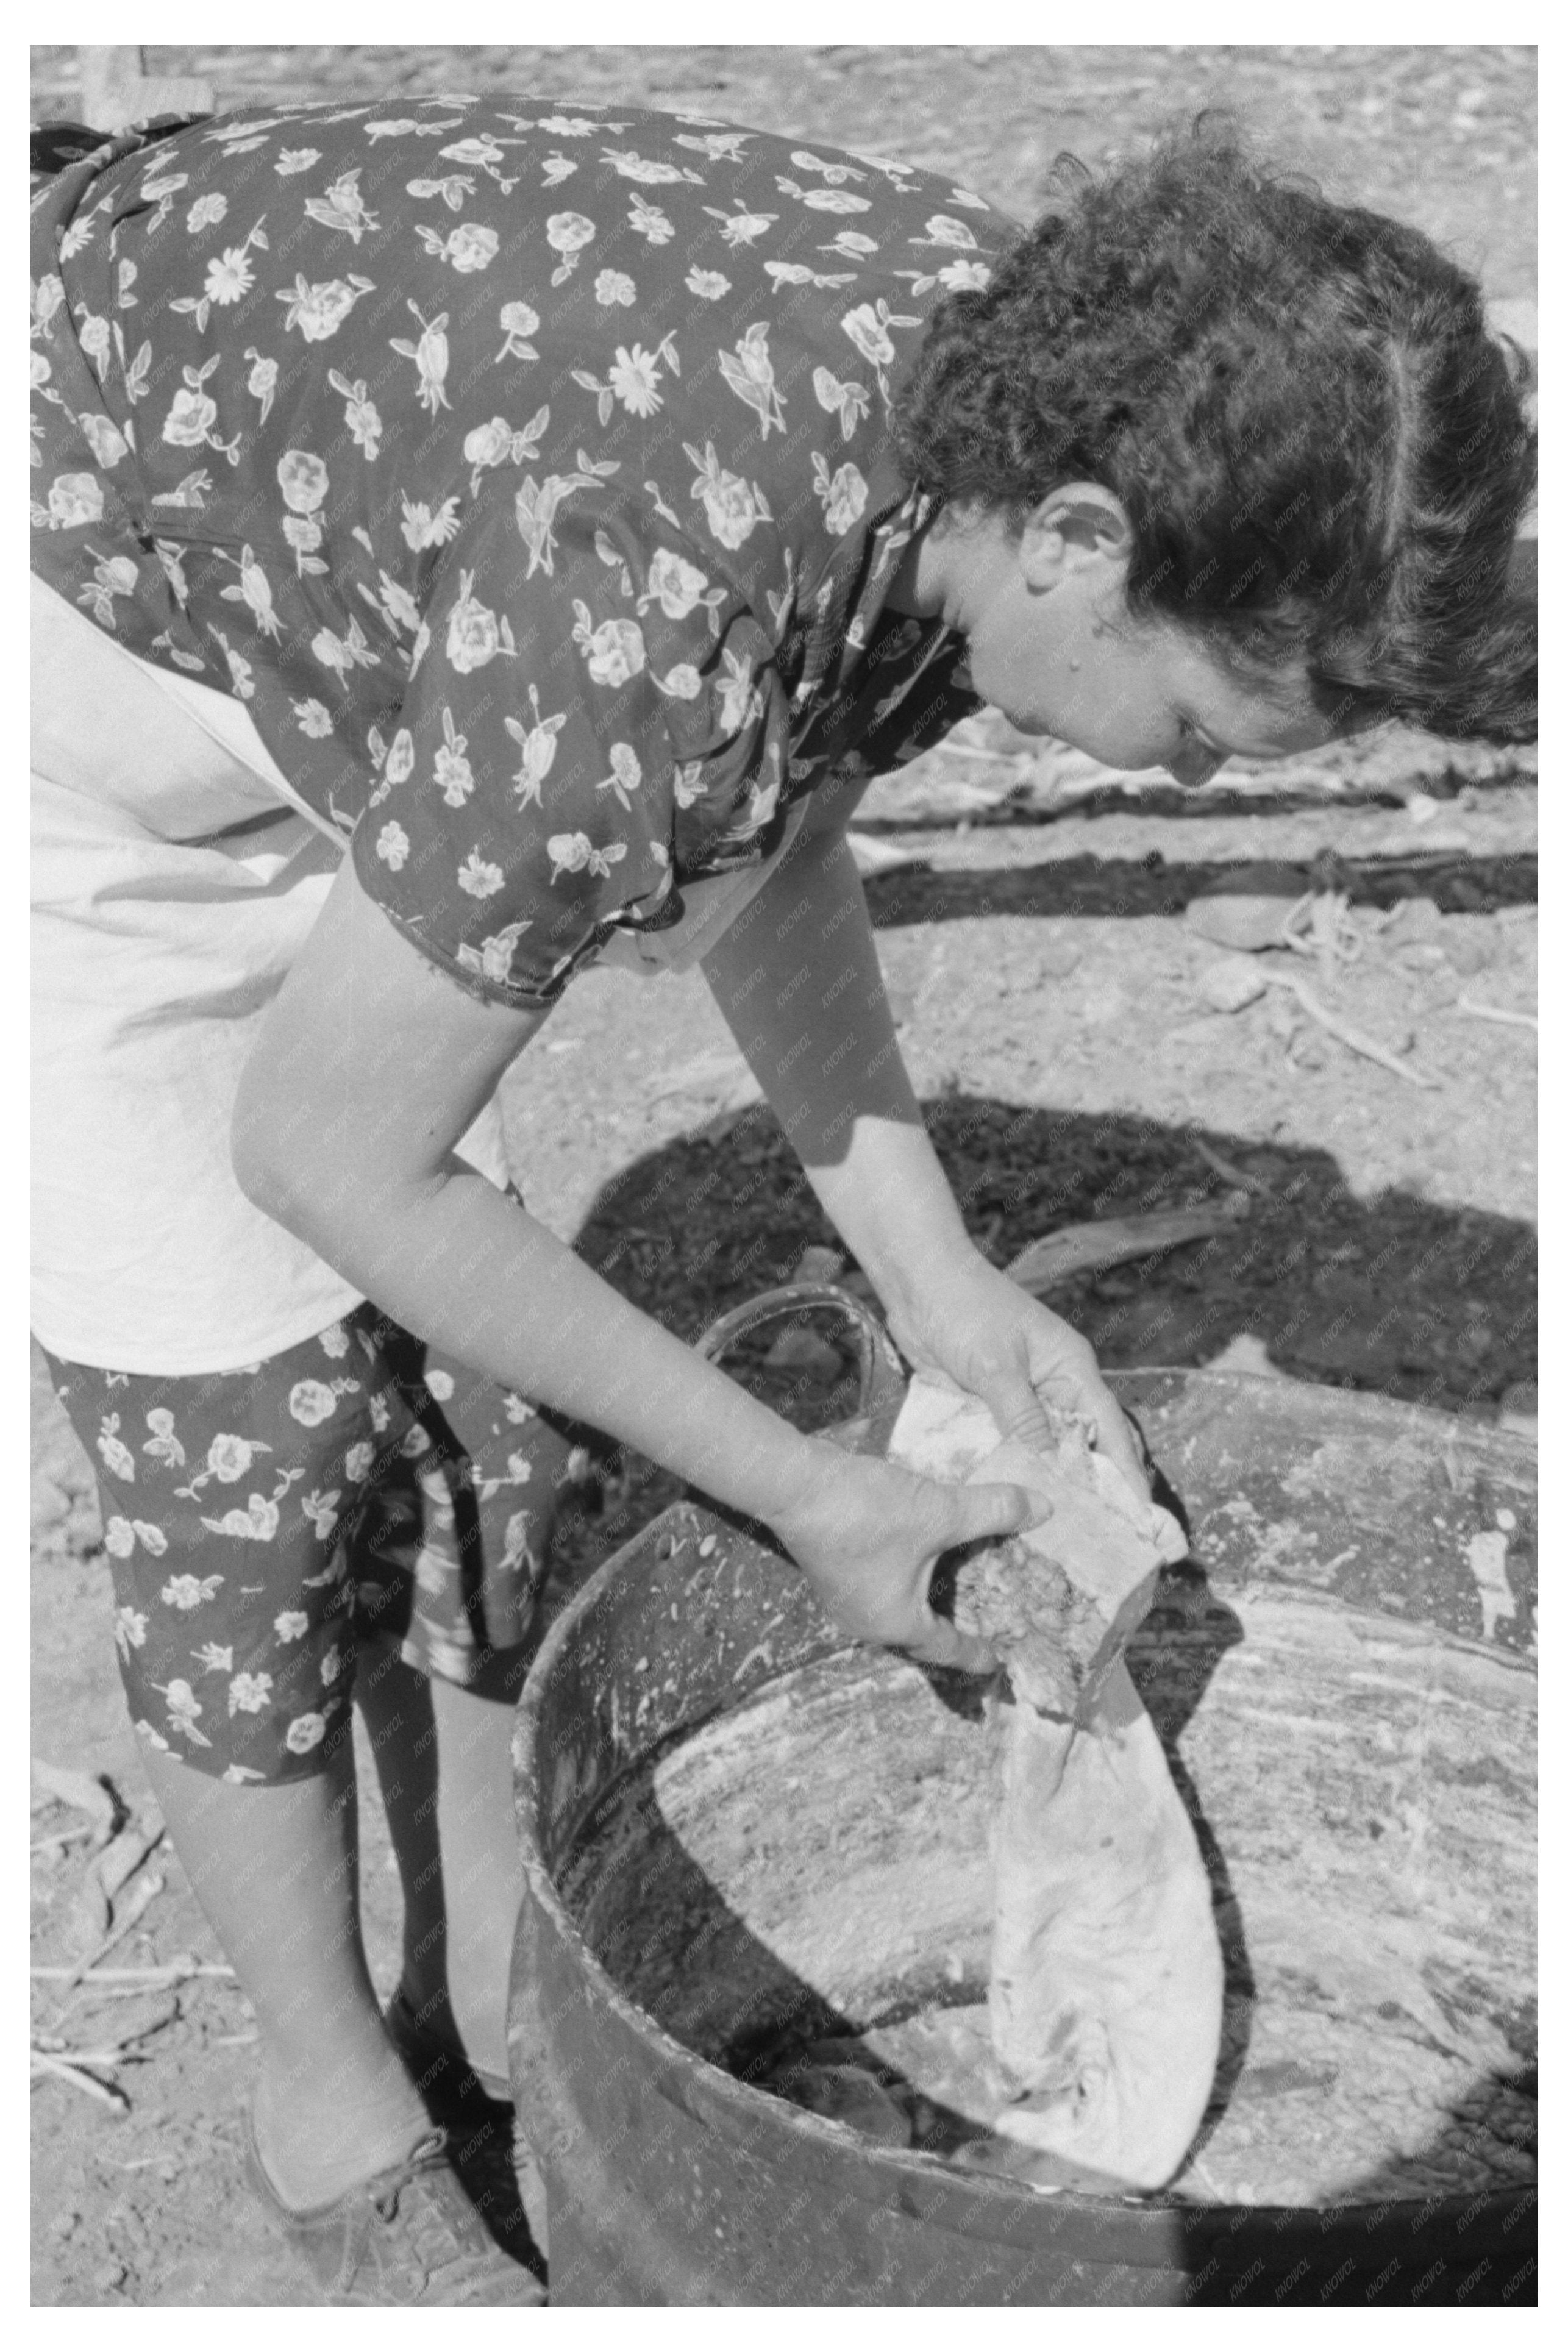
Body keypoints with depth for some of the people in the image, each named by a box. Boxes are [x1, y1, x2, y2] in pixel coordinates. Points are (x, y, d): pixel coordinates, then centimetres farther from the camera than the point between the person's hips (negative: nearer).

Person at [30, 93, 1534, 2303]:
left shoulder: (1024, 386, -16)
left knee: (459, 1365, 7)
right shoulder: (651, 638, -40)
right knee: (247, 1432, -4)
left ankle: (492, 1968, 27)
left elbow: (768, 833, -1)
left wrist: (933, 1270, -9)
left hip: (315, 613, 7)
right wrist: (800, 1496, -20)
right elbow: (330, 1155, -27)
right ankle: (334, 2108, 19)